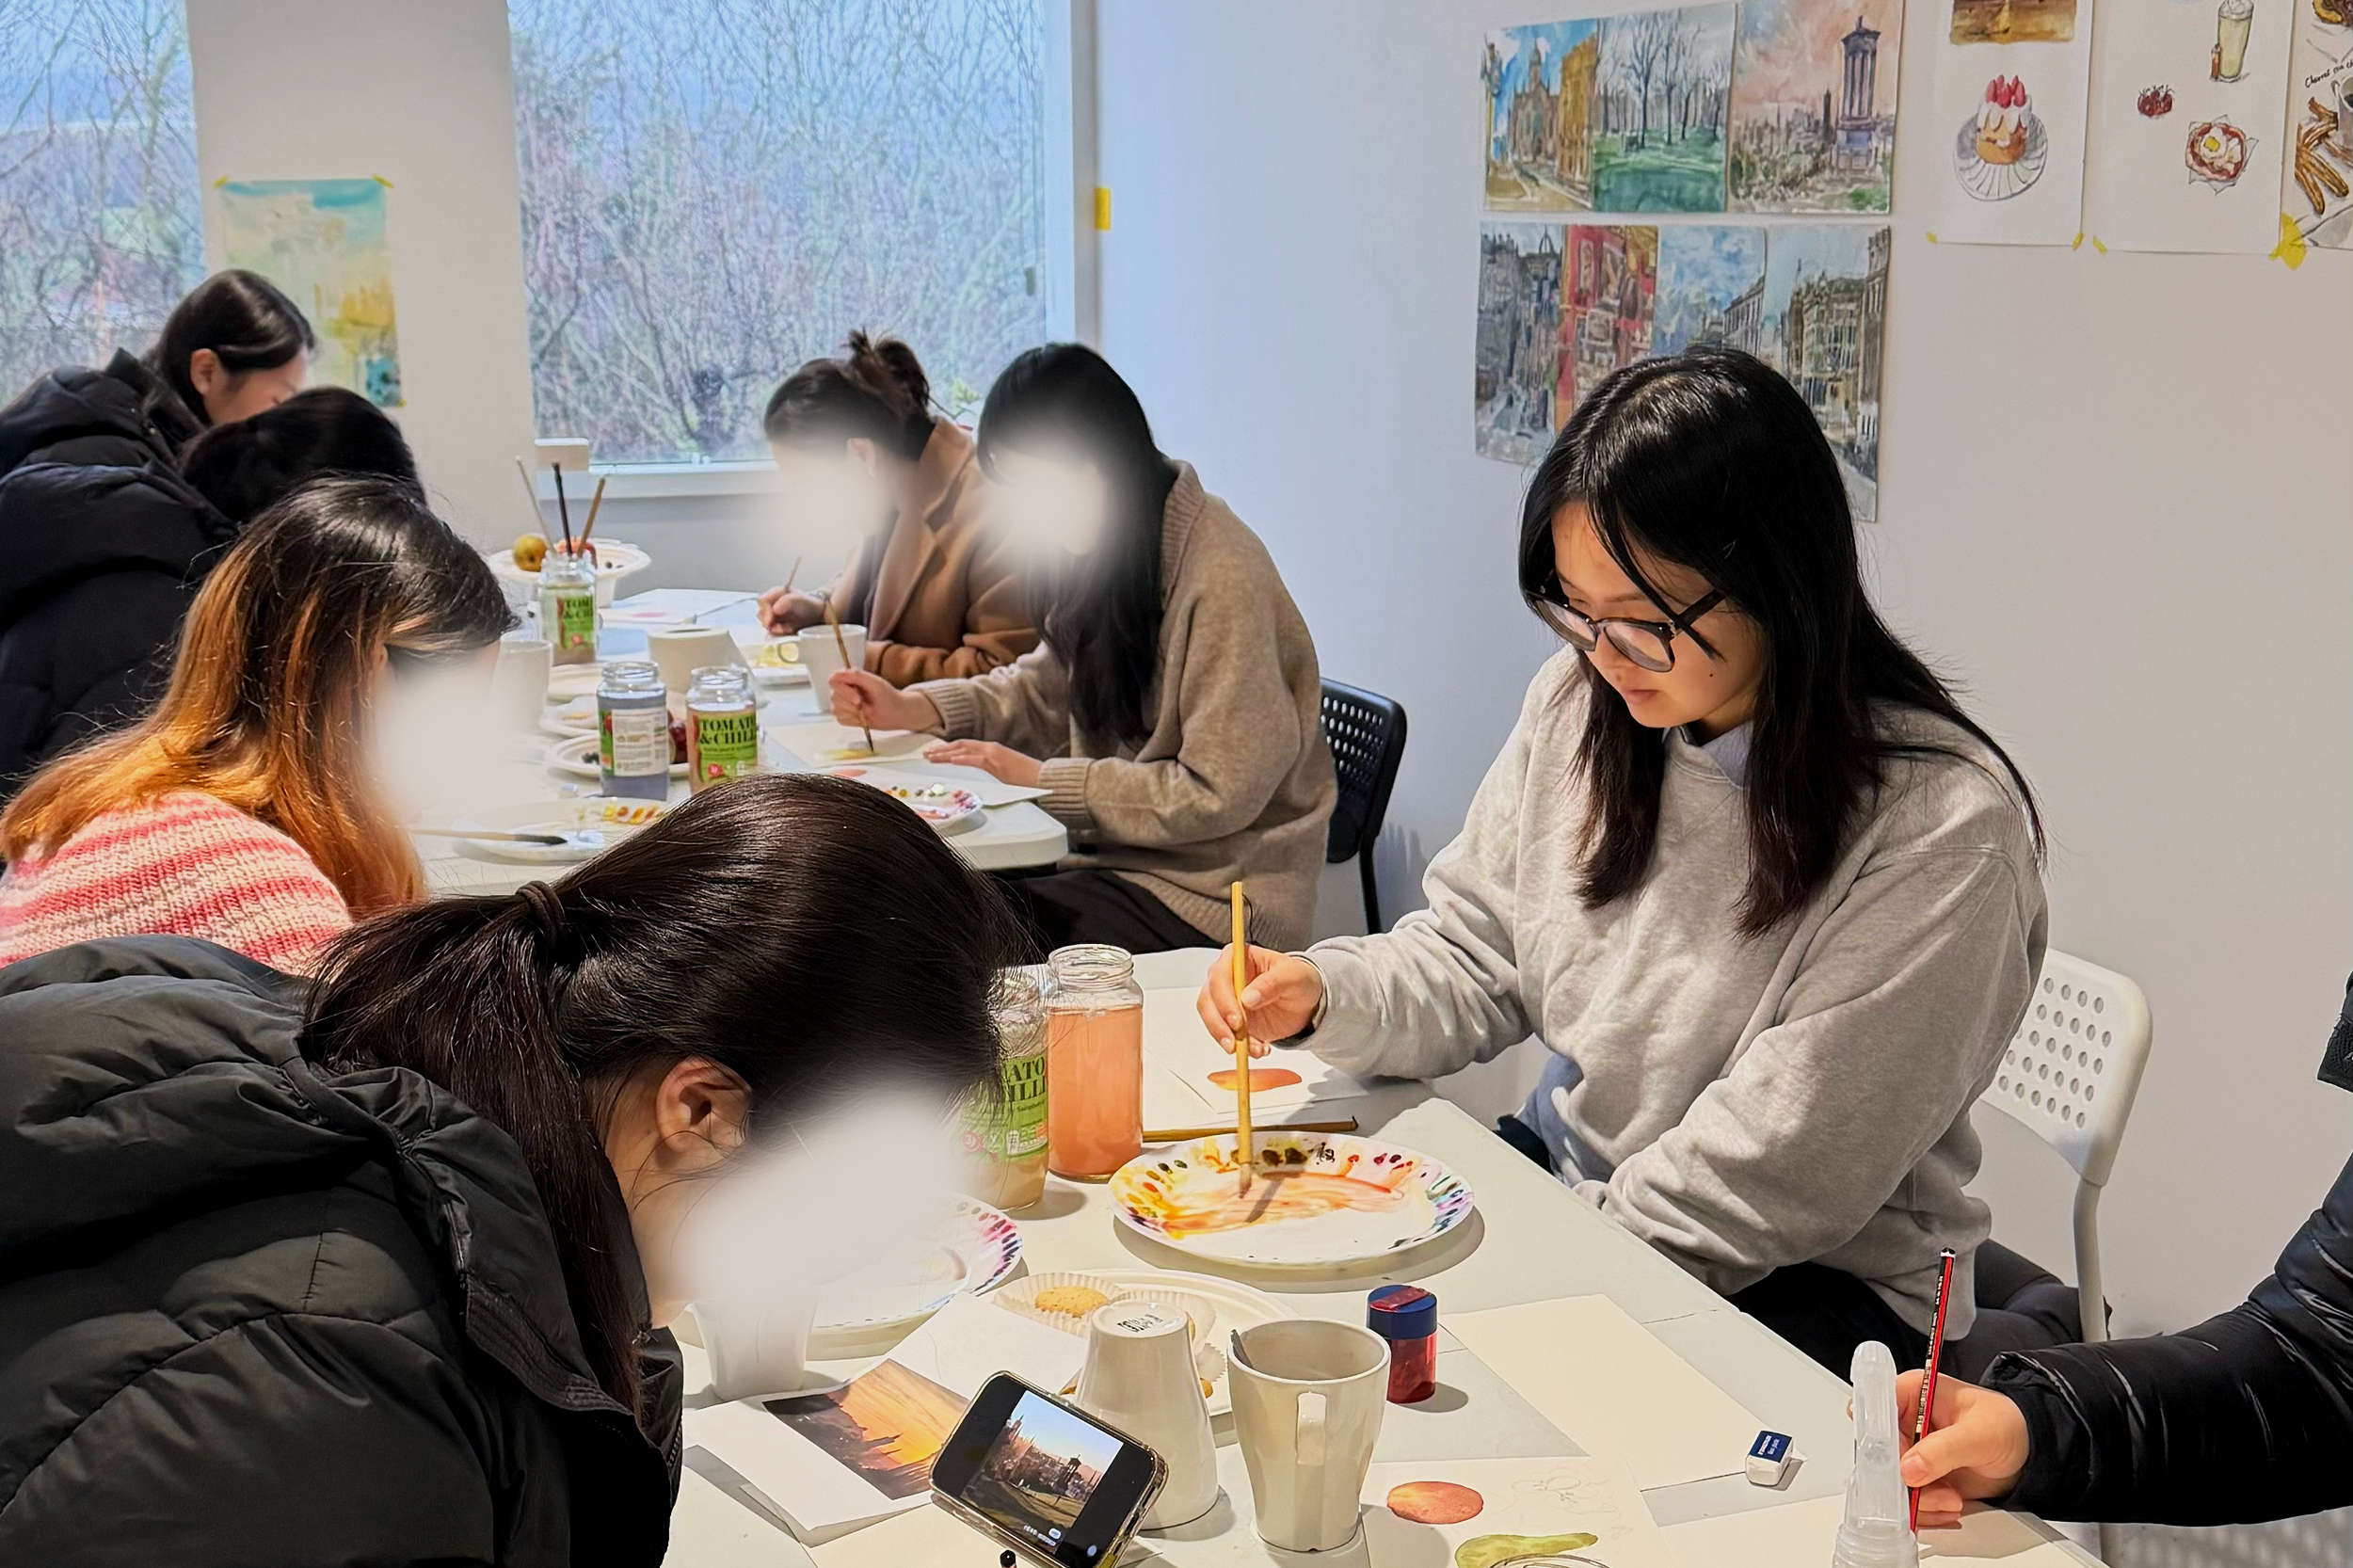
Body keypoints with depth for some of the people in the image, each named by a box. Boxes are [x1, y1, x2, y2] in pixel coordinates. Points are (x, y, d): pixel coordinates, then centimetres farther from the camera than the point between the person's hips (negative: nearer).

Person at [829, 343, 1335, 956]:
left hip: (1211, 894, -8)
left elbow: (1218, 795, -21)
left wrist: (1043, 778, -15)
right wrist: (911, 707, 1)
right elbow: (1050, 685, 16)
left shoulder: (1222, 577, -23)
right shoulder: (1102, 546, 4)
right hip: (1119, 853, 8)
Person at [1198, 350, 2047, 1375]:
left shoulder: (1940, 828, -22)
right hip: (1562, 1170, 6)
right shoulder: (1580, 701, -2)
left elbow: (1775, 1183, -21)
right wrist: (1326, 995, -11)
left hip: (1806, 1288, -6)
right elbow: (1473, 956, 8)